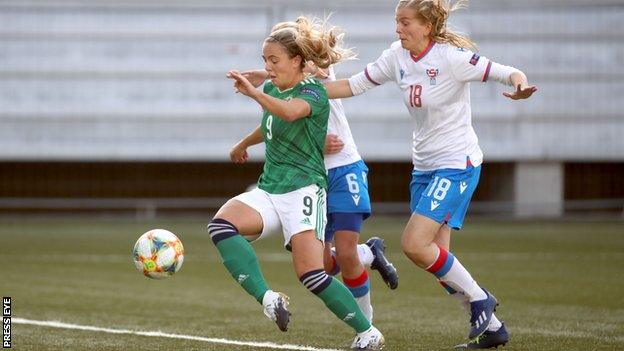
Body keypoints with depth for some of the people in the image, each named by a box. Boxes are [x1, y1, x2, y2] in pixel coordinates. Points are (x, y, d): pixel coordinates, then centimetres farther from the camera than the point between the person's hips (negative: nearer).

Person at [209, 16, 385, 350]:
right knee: (221, 224, -23)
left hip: (304, 188, -7)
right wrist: (243, 144, 53)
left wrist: (252, 93, -49)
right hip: (268, 189, 7)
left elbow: (290, 112, -34)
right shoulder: (271, 89, 14)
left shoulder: (313, 92, -9)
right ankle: (268, 299, -29)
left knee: (311, 274, -19)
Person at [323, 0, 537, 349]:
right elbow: (354, 86, 8)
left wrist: (520, 85, -40)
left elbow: (507, 73, -17)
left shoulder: (452, 57, -17)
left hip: (458, 164, -8)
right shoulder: (397, 57, 2)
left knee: (415, 244, -18)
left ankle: (479, 299, 0)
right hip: (424, 167, 8)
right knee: (434, 256, 6)